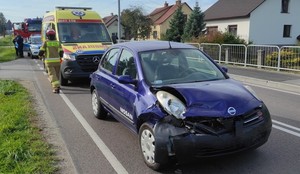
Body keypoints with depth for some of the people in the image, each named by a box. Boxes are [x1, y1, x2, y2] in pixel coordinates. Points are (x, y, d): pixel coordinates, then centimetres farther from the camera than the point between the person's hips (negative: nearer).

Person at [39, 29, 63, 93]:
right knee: (56, 74, 18)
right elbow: (61, 53, 3)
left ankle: (56, 87, -21)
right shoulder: (58, 43, 7)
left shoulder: (45, 43, 0)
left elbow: (40, 53, -2)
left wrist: (42, 55, 20)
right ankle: (56, 85, 30)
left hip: (49, 61, -3)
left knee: (52, 74, -6)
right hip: (57, 61, 3)